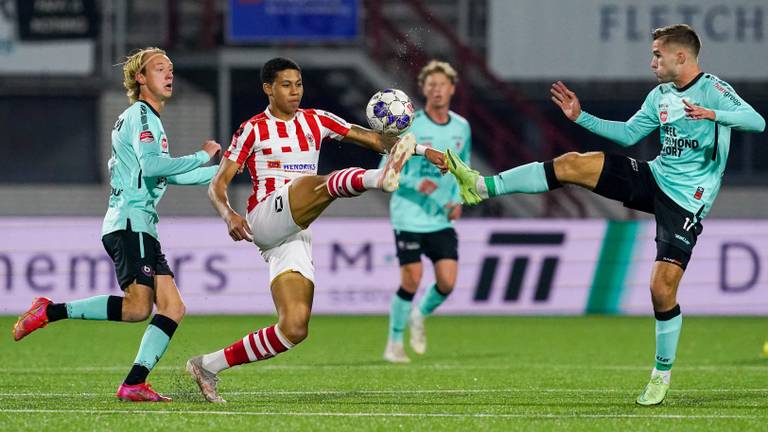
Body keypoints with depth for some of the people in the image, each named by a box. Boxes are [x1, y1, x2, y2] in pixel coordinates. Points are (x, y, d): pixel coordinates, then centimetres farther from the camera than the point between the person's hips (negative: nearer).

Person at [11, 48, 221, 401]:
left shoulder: (149, 118, 27)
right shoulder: (140, 114, -4)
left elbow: (171, 176, 36)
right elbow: (151, 165, -20)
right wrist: (201, 157, -10)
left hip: (141, 229, 10)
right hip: (129, 223, -10)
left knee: (172, 308, 0)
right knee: (137, 307, -23)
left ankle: (134, 384, -5)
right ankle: (50, 312, -15)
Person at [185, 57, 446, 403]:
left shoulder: (315, 121, 16)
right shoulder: (253, 130, 5)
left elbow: (371, 138, 12)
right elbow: (217, 185, 2)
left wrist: (420, 149, -2)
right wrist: (228, 215, -18)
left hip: (297, 236, 5)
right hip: (265, 218, -5)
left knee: (294, 329, -7)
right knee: (322, 184, -32)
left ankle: (208, 366, 2)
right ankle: (380, 177, -66)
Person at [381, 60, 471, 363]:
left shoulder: (461, 128, 7)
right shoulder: (409, 126, -8)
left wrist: (458, 200, 4)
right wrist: (416, 184, -21)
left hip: (442, 219, 4)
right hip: (409, 216, -4)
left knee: (447, 282, -6)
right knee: (411, 280, -7)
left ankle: (420, 316, 26)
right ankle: (394, 344, 10)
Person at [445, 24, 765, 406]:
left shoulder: (714, 90, -12)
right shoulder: (660, 96, 11)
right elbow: (627, 134, 23)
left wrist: (712, 114, -41)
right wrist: (581, 118, 14)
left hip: (686, 203, -7)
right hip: (656, 177, 7)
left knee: (662, 289, -13)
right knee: (572, 164, -12)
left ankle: (662, 373, 8)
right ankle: (482, 187, -15)